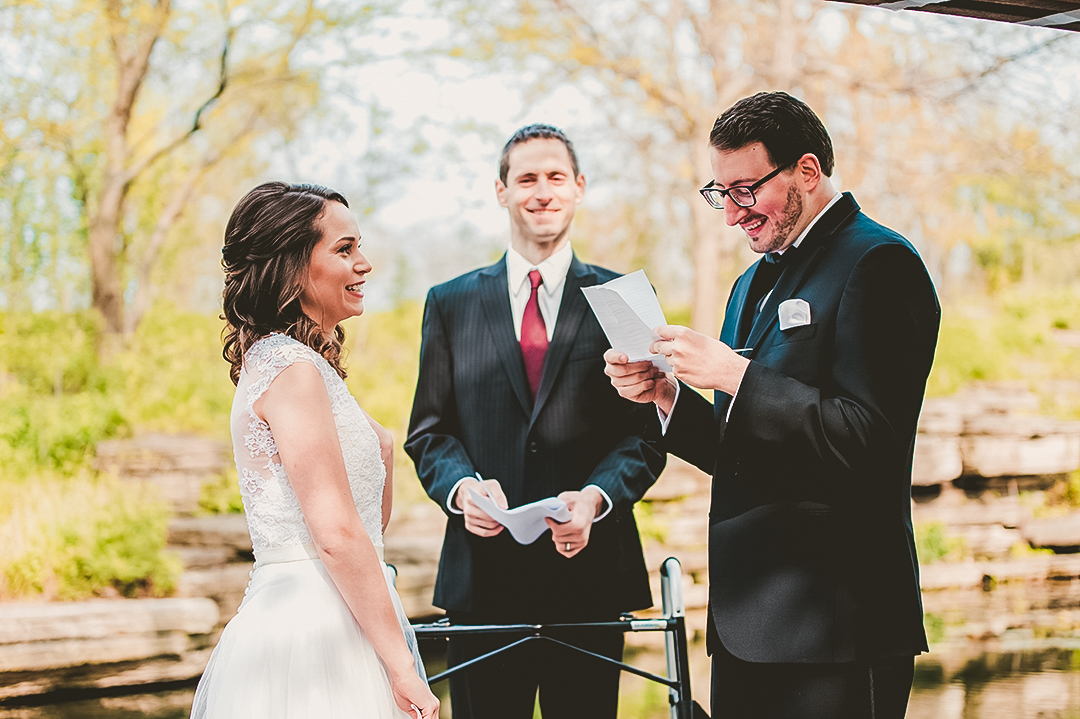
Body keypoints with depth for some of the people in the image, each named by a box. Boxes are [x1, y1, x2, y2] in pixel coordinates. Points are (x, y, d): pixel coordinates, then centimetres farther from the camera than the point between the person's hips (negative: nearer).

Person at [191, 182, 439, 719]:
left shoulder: (273, 361, 16)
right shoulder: (294, 369, -14)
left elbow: (373, 520, 21)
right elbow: (337, 535, -20)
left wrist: (380, 450, 3)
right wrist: (401, 665, -17)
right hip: (316, 630, -10)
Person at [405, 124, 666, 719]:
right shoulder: (450, 303, 12)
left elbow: (646, 432, 3)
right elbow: (429, 431, 10)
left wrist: (596, 496, -16)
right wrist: (461, 486, -12)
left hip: (588, 566, -1)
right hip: (482, 574, 1)